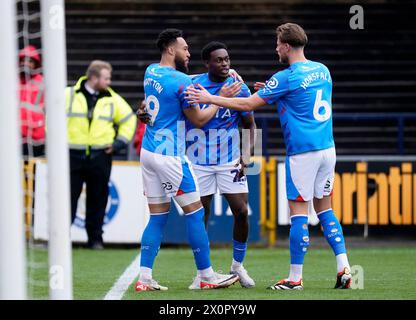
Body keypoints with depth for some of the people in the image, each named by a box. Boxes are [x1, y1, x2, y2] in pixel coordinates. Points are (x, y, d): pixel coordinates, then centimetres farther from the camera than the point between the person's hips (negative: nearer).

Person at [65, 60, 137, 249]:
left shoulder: (112, 99, 6)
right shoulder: (70, 95, 0)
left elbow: (129, 119, 17)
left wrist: (120, 142, 7)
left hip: (100, 157, 2)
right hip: (73, 155, -2)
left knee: (98, 200, 4)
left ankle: (95, 239, 12)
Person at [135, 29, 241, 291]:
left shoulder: (150, 72, 8)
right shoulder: (181, 82, -16)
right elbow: (199, 119, -6)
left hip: (149, 152, 8)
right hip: (170, 156, -8)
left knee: (158, 216, 9)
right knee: (194, 213, 1)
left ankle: (144, 278, 3)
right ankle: (207, 276, 7)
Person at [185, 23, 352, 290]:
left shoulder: (287, 78, -11)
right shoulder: (322, 71, 10)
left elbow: (248, 104, -8)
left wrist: (210, 98, -2)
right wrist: (272, 91, 22)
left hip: (303, 152, -7)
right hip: (327, 148, 7)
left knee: (299, 212, -2)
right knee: (325, 209, 13)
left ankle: (295, 278, 1)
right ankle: (344, 268, 4)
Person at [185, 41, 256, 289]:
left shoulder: (239, 88, -4)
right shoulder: (192, 84, -8)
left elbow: (250, 124, 6)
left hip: (230, 160, 1)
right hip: (199, 161, -1)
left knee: (241, 212, -5)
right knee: (199, 217, 1)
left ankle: (238, 265, 17)